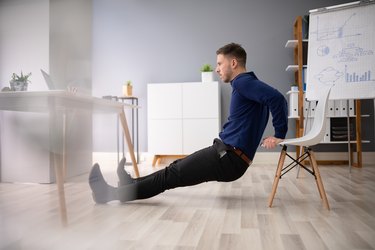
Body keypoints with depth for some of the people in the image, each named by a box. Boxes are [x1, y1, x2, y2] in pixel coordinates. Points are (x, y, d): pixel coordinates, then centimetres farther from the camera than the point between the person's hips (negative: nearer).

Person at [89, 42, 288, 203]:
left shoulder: (243, 82, -14)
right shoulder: (245, 84, 17)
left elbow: (277, 98, -28)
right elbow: (272, 99, 26)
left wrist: (280, 135, -19)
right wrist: (275, 135, 16)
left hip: (229, 157, -10)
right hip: (228, 154, 10)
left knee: (171, 175, -5)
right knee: (177, 167, 18)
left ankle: (111, 193, 4)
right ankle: (132, 183, 34)